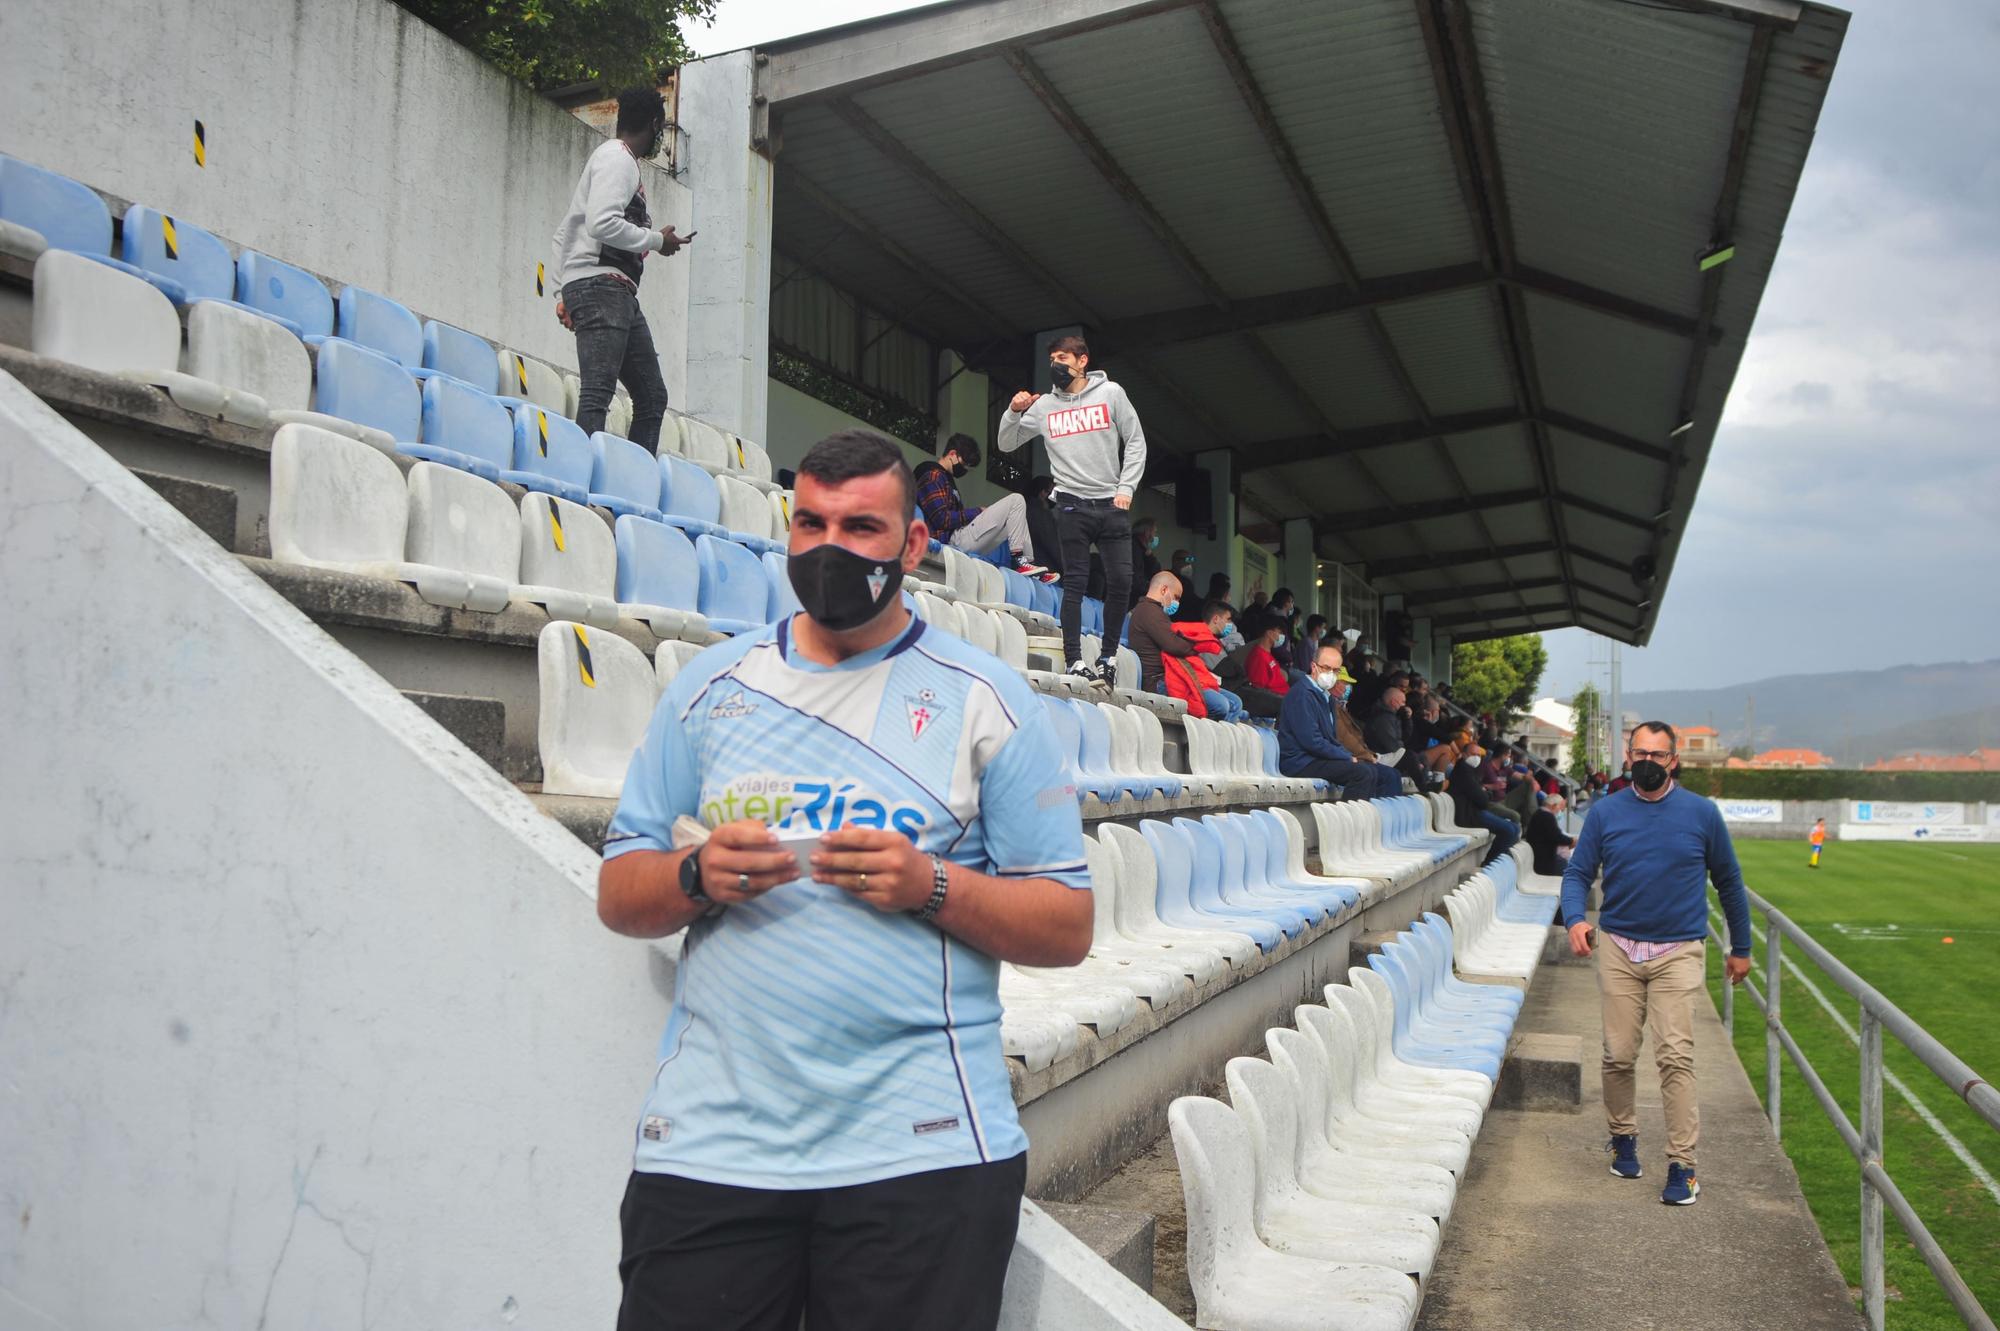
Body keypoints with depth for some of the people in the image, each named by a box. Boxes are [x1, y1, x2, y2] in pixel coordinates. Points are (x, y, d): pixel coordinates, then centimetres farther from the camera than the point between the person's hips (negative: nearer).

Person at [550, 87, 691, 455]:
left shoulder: (609, 158, 28)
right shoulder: (618, 158, -3)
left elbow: (564, 233, 27)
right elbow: (602, 224, -19)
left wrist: (563, 291, 23)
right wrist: (657, 240, -7)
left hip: (621, 293, 10)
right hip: (601, 285, -10)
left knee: (651, 396, 6)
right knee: (597, 393, -18)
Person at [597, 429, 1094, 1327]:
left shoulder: (984, 700, 1)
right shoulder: (710, 686, 9)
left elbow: (1067, 929, -1)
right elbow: (618, 896, 10)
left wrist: (932, 886, -16)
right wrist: (698, 878, -10)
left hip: (923, 1150, -2)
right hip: (707, 1141, 2)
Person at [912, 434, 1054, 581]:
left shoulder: (945, 477, 24)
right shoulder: (933, 475, -8)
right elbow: (942, 519, -18)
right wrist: (978, 512, -9)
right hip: (954, 539, -10)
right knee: (1015, 501, -10)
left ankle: (1027, 562, 6)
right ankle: (1018, 561, -12)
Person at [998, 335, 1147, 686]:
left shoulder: (1110, 393, 4)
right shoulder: (1044, 405, 7)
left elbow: (1136, 442, 5)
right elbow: (1007, 445, 13)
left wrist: (1126, 488, -4)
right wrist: (1013, 412, -5)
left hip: (1111, 503, 0)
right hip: (1072, 504, 0)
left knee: (1121, 580, -2)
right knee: (1075, 582, -3)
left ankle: (1108, 657, 12)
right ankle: (1075, 661, -1)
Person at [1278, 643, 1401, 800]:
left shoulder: (1327, 696, 19)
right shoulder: (1303, 694, -14)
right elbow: (1312, 741, -21)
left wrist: (1350, 757, 3)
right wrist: (1348, 758, -12)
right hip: (1302, 762, -10)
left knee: (1389, 776, 1)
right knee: (1364, 772, -29)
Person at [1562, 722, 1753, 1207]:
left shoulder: (1701, 813, 2)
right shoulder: (1605, 812, 4)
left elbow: (1728, 882, 12)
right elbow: (1577, 873, 5)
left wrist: (1740, 948, 18)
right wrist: (1575, 918, -15)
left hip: (1679, 952, -1)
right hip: (1619, 950, 2)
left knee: (1676, 1057, -10)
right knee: (1618, 1056, 4)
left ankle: (1682, 1166, -3)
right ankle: (1623, 1136, 27)